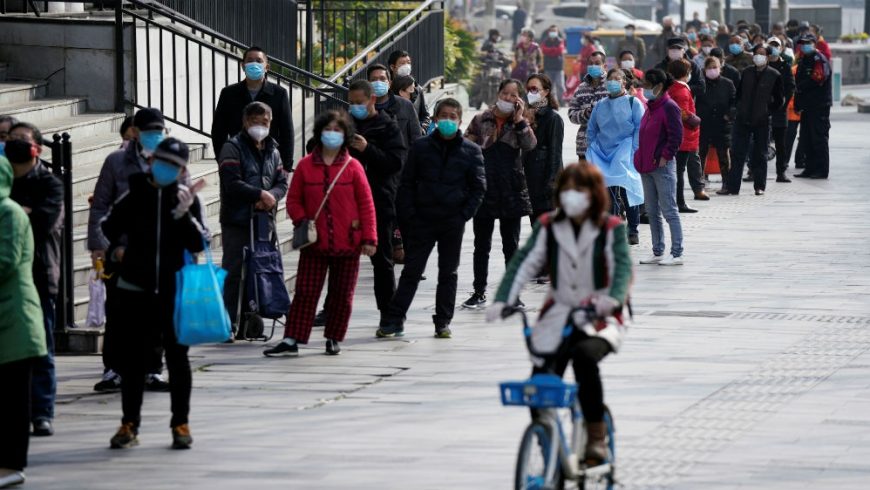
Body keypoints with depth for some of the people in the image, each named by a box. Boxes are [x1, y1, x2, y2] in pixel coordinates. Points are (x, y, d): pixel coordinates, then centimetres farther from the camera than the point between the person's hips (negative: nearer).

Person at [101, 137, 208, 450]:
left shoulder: (187, 199, -1)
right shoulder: (134, 197, 2)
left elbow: (198, 245, -9)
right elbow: (109, 226, 20)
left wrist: (184, 215, -20)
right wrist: (115, 250, 7)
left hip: (174, 291, -1)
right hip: (136, 289, 1)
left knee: (177, 357, 5)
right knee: (132, 358, 5)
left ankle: (180, 424, 12)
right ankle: (129, 424, 12)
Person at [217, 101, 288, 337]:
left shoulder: (272, 151, 18)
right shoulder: (233, 148, -3)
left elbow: (282, 183, 12)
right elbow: (232, 183, -14)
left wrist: (271, 197, -9)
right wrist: (260, 194, -14)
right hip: (237, 222, -6)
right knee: (234, 273, -8)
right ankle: (229, 325, -8)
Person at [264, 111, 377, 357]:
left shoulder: (352, 167, -1)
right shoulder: (306, 166, 2)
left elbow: (366, 204, 0)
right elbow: (293, 200, 8)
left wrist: (369, 238, -4)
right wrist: (302, 221, -9)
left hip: (347, 244, 0)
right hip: (314, 243, 0)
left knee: (342, 294, 7)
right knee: (305, 292, -1)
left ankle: (334, 339, 21)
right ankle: (291, 340, -2)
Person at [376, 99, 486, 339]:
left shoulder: (470, 151, 3)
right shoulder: (421, 147, 3)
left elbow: (479, 187, 5)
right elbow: (407, 183, 4)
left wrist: (464, 215, -6)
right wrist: (407, 217, -5)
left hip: (453, 222, 0)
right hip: (422, 220, 0)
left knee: (448, 273, 8)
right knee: (411, 271, 0)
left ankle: (443, 322, 14)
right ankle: (392, 320, 2)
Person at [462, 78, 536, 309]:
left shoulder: (519, 123, 4)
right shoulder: (481, 121, 3)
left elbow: (530, 145, -14)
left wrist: (519, 119, -15)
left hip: (511, 191, 0)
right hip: (484, 189, 0)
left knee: (511, 244, 6)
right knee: (482, 245, 7)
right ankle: (479, 292, 16)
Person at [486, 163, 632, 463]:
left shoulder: (611, 229, -4)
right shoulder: (548, 226, 4)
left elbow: (623, 268, -16)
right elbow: (524, 262, -5)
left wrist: (613, 299, -38)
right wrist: (503, 300, -21)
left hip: (600, 318, -4)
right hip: (559, 315, 4)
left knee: (584, 355, -35)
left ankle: (596, 438, -24)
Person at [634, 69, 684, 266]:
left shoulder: (669, 107, -11)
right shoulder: (650, 107, 15)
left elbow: (676, 136, -16)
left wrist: (664, 157, -16)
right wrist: (641, 157, 13)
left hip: (662, 166, -9)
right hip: (647, 167, 9)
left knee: (669, 210, -6)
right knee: (652, 212, 12)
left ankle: (677, 254, -4)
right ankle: (658, 252, 19)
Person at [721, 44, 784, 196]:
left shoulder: (774, 75, -2)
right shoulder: (746, 73, 7)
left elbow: (779, 100, 3)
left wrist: (768, 111, -4)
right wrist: (739, 109, 6)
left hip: (762, 121, -3)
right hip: (743, 120, 3)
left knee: (760, 155, 4)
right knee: (738, 154, 0)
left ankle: (760, 187, 13)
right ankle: (732, 187, 2)